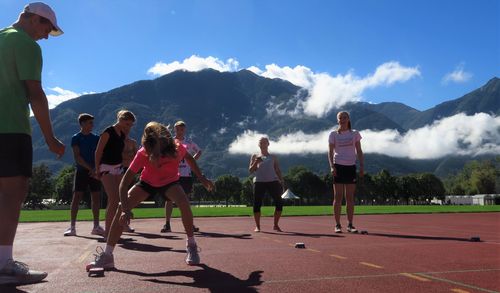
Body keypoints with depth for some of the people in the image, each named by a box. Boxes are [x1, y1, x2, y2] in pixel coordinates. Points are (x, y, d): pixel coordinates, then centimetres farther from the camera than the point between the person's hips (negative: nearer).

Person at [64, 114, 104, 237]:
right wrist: (90, 168, -16)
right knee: (76, 197, -5)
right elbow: (77, 157, -9)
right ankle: (72, 227, 0)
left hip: (94, 172, 4)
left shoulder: (96, 138, 9)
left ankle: (96, 226, 10)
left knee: (96, 198, 3)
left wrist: (96, 169, -10)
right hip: (81, 171, -4)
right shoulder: (76, 138, -1)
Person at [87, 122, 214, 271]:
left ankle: (191, 246, -9)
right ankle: (107, 255, -7)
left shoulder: (177, 148, -33)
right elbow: (125, 182, -35)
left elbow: (189, 158, -6)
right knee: (122, 208, -18)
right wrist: (125, 209, -45)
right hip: (147, 182, 1)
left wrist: (201, 178, -6)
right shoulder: (142, 154, -36)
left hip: (170, 182, 0)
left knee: (184, 203, -31)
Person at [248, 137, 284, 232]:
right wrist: (256, 162, -10)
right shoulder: (255, 156, 16)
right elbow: (250, 170, 9)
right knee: (257, 204, -6)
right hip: (259, 182, -1)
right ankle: (257, 226, 5)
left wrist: (281, 181, 2)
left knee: (279, 203, -7)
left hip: (273, 181, 1)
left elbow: (277, 170, 15)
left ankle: (276, 225, 6)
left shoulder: (273, 157, 18)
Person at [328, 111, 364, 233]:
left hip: (351, 167, 2)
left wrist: (361, 166, 1)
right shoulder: (334, 134, 5)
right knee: (338, 197, -2)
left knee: (350, 198, 4)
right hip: (338, 166, -2)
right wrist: (332, 166, -13)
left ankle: (350, 225, 10)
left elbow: (359, 151, 10)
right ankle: (337, 225, 3)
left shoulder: (355, 134, 10)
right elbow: (330, 152, 1)